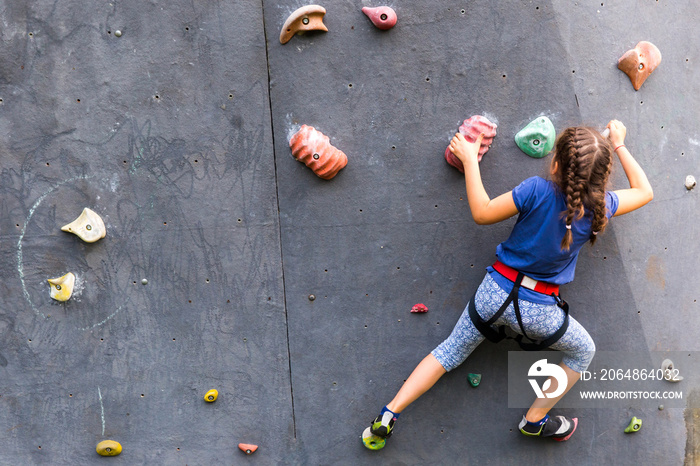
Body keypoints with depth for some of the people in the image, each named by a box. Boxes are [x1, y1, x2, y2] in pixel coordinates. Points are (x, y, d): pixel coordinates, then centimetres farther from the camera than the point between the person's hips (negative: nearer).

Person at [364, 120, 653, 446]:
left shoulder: (537, 191, -17)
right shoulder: (600, 206, -11)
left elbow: (482, 214, -9)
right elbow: (644, 192, 9)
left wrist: (469, 160, -4)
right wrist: (619, 145, 14)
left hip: (495, 292, 1)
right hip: (538, 309, -1)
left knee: (451, 351, 20)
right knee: (584, 352, 28)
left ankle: (389, 413, 16)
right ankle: (535, 419, 30)